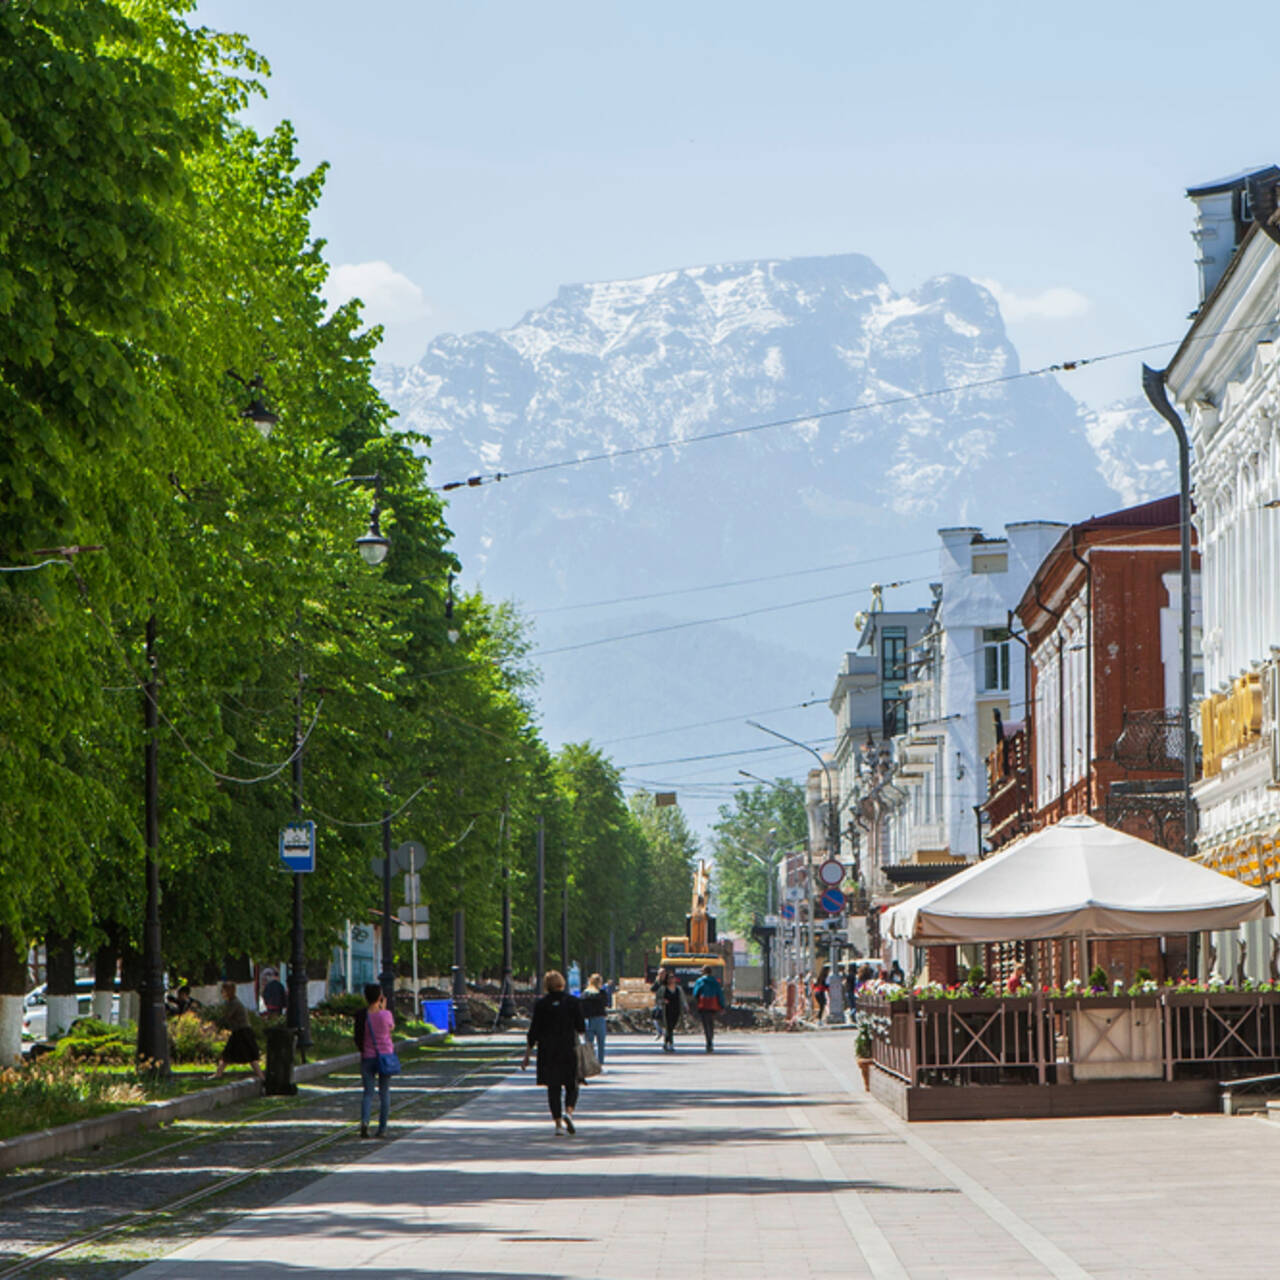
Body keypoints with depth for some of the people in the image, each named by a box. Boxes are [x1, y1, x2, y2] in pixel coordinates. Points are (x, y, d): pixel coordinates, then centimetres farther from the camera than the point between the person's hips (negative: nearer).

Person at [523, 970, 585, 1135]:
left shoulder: (541, 1004, -2)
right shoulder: (573, 1002, -3)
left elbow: (533, 1032, -2)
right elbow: (581, 1029, 0)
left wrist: (527, 1055, 4)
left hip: (547, 1052, 1)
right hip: (569, 1049, 0)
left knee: (553, 1088, 6)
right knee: (572, 1086, 11)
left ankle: (558, 1123, 1)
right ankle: (568, 1111, -15)